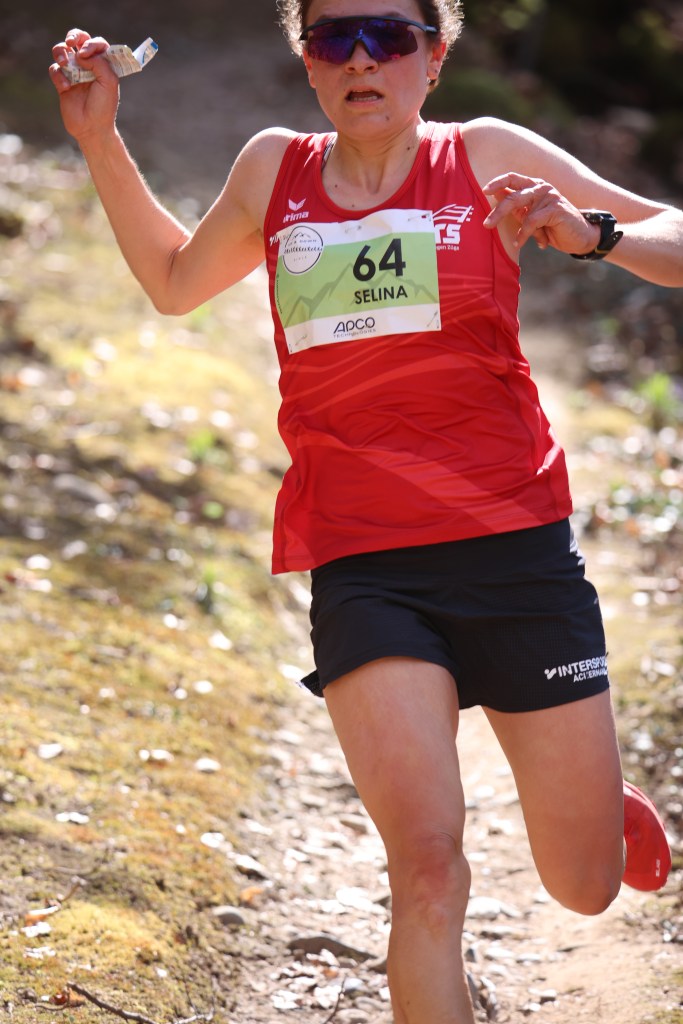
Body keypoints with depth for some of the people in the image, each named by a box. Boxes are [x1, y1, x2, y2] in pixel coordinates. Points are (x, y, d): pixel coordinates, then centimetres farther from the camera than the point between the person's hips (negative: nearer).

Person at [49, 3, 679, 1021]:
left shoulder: (487, 156, 3)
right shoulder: (275, 168, 10)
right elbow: (174, 280, 28)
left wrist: (588, 233, -16)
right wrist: (100, 139, 19)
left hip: (515, 548, 0)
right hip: (363, 567, 1)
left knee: (587, 889, 8)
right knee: (427, 865, -18)